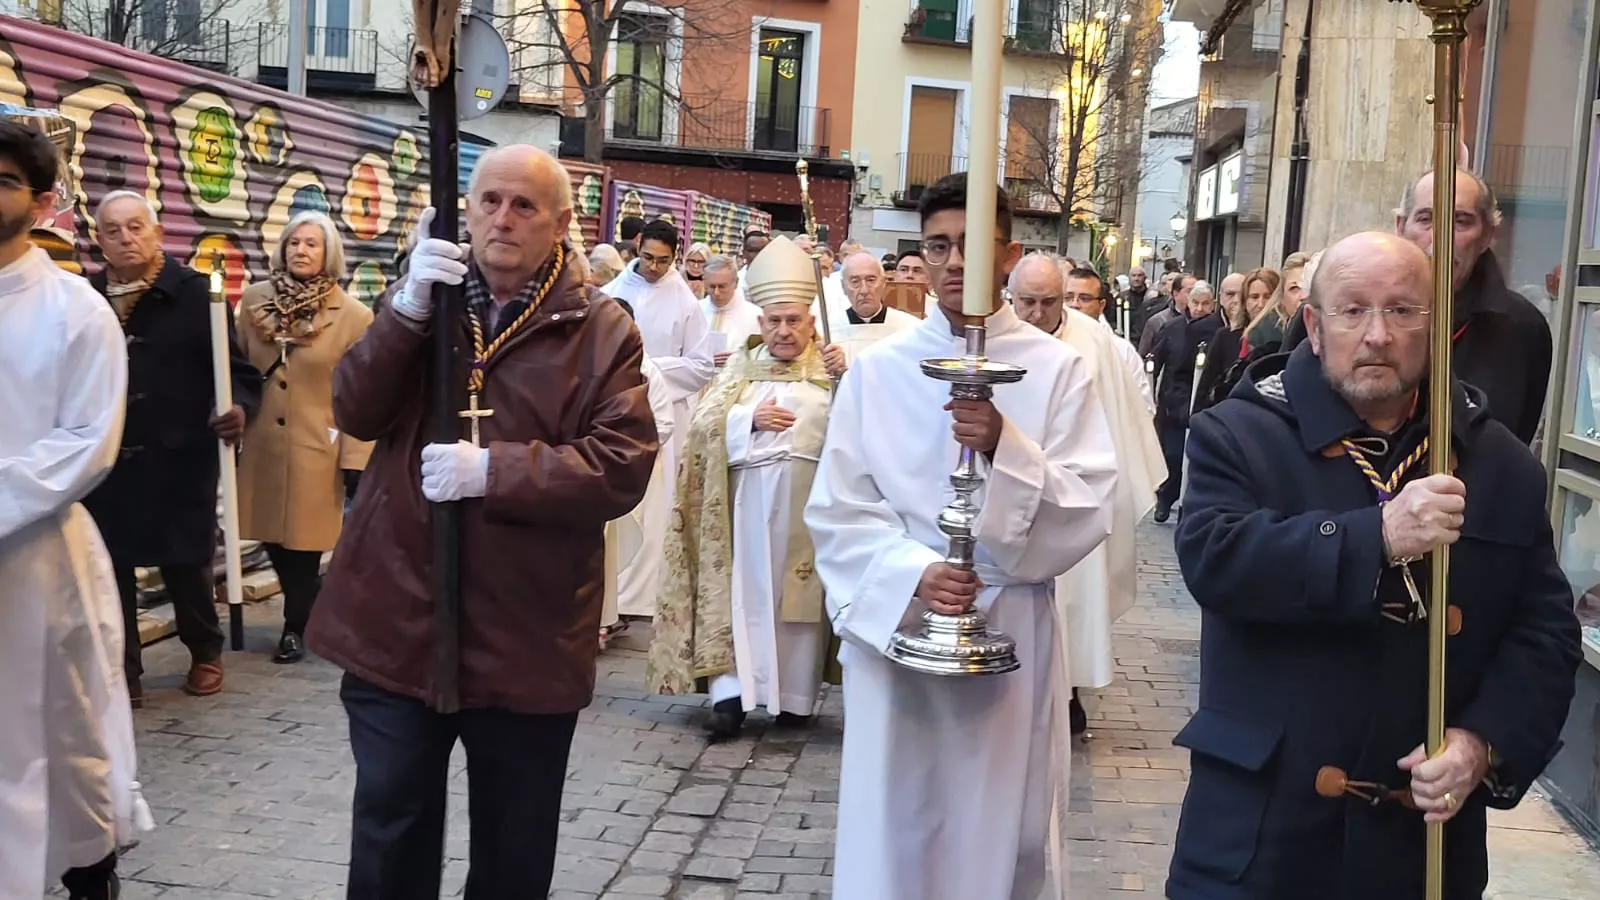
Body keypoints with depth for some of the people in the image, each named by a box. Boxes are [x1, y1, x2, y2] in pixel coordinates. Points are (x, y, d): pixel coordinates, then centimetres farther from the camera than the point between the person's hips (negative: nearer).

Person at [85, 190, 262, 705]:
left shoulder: (195, 293, -3)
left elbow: (236, 367, -6)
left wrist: (239, 406, -25)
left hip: (180, 459, -3)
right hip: (107, 462, 3)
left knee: (185, 564, 8)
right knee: (110, 568, 6)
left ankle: (205, 654, 31)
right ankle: (122, 672, 20)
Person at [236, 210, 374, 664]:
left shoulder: (354, 317, -7)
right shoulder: (254, 301, 4)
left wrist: (356, 461, -11)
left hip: (316, 449, -4)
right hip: (261, 445, 4)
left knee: (303, 540, 4)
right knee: (272, 535, 9)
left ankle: (297, 626, 24)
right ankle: (313, 604, 33)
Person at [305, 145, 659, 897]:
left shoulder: (601, 330, -4)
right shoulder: (421, 296, 8)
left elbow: (622, 469, -14)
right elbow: (355, 413, -5)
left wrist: (492, 470, -22)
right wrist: (410, 307, -19)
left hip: (526, 635, -2)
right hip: (396, 621, 3)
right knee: (388, 837, 15)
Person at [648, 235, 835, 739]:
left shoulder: (833, 371, 8)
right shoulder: (742, 369, 13)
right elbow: (705, 424, 3)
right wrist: (751, 419, -12)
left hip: (809, 503, -1)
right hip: (749, 500, 1)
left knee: (800, 596, 2)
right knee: (743, 591, -2)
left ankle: (796, 698, 12)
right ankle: (732, 693, -2)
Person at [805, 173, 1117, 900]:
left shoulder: (1058, 370, -1)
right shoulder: (878, 368, 3)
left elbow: (1087, 515, -6)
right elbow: (836, 512, 0)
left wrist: (1006, 451, -22)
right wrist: (911, 573, -17)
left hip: (1011, 640, 0)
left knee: (996, 841, 9)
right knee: (890, 840, 7)